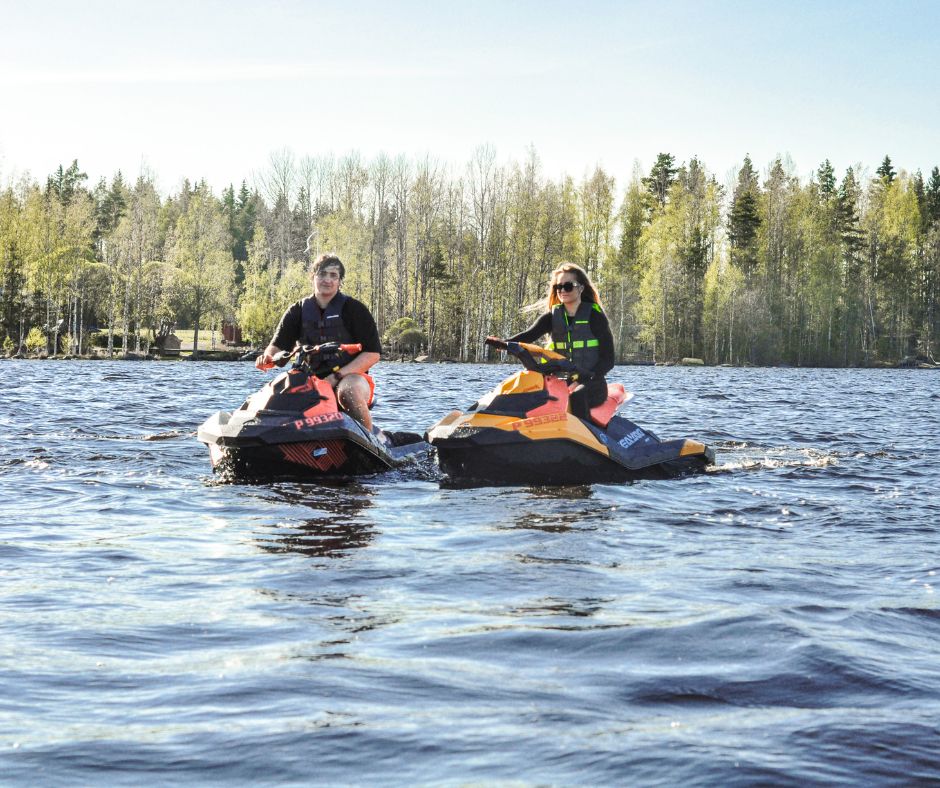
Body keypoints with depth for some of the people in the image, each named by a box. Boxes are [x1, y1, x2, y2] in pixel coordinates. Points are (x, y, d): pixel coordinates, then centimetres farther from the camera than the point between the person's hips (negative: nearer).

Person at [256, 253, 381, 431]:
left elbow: (373, 353, -5)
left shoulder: (354, 309, -1)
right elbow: (278, 346, 8)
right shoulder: (298, 311, 10)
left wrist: (337, 376, -15)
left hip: (352, 376, -4)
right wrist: (267, 357, -19)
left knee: (348, 391, -39)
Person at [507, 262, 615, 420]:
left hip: (592, 384, -4)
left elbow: (608, 359, -3)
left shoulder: (595, 316, 1)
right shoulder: (552, 316, 12)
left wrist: (589, 376, -22)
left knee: (577, 396, -36)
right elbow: (529, 334, -8)